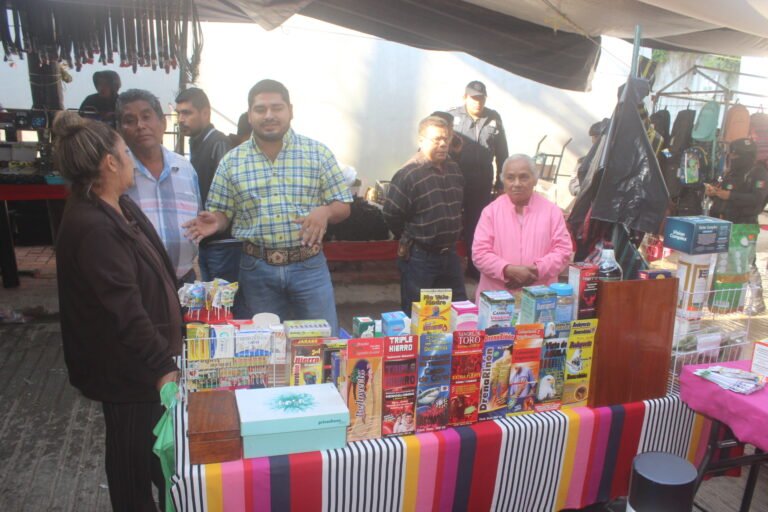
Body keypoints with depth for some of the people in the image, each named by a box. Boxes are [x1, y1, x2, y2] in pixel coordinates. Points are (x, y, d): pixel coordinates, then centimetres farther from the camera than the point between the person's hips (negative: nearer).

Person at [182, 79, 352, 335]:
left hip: (309, 266, -1)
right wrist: (215, 222, -14)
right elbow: (222, 213, 8)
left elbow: (343, 206, 2)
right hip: (256, 269, 1)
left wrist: (325, 211, -19)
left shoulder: (318, 152, 1)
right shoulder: (231, 161, 4)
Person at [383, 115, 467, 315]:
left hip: (450, 254, 7)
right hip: (419, 258, -7)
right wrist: (412, 238, 0)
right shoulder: (408, 175, -16)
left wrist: (450, 237, 15)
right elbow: (391, 215, -14)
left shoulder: (453, 169, 7)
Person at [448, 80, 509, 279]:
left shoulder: (493, 119, 5)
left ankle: (475, 266, 21)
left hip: (482, 182, 2)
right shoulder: (452, 117, -3)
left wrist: (502, 180, 6)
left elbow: (502, 153, 8)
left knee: (477, 224, 9)